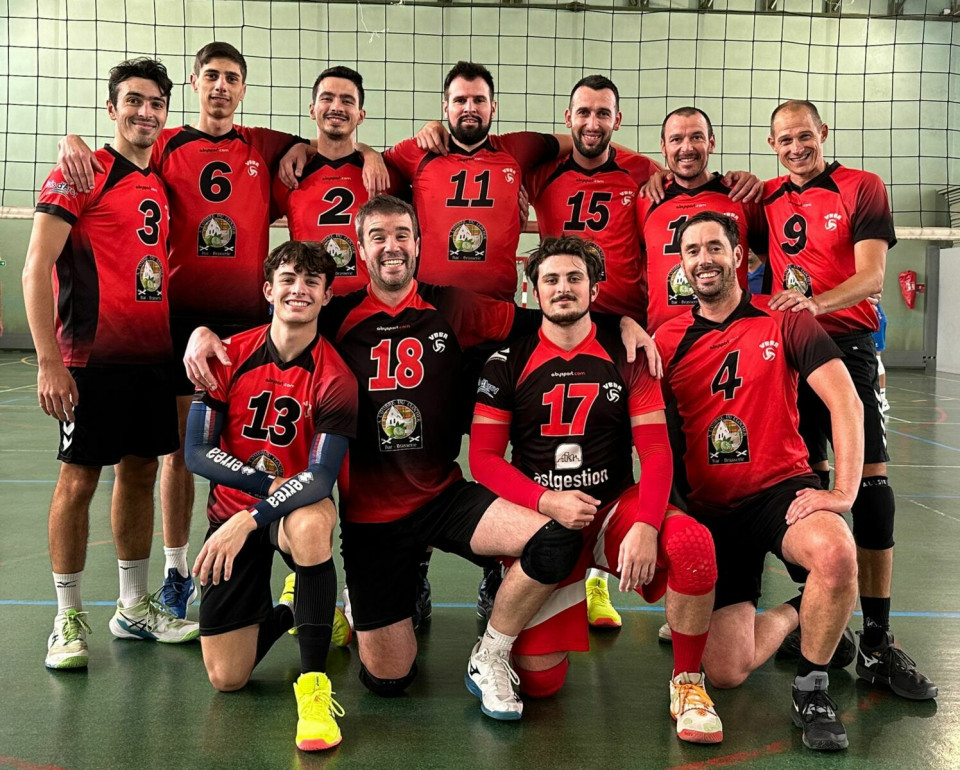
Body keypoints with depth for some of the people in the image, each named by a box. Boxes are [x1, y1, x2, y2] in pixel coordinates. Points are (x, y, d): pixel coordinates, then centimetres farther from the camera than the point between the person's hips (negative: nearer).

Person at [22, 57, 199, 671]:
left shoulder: (161, 182, 14)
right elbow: (36, 268, -12)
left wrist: (177, 344, 13)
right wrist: (50, 362, -18)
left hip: (153, 357, 7)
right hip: (93, 360, -7)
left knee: (141, 474, 12)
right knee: (79, 481, 1)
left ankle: (134, 608, 26)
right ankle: (68, 620, 15)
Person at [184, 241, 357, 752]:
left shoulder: (335, 377, -14)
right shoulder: (230, 355, -7)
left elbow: (321, 476, -22)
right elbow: (196, 452, -9)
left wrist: (249, 518, -34)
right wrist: (269, 480, -20)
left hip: (296, 509, -2)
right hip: (231, 513, 2)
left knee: (311, 522, -42)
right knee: (226, 678, -4)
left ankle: (314, 682, -26)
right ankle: (281, 614, 30)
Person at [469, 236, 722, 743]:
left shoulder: (626, 357, 1)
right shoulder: (508, 364, 0)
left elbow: (656, 451, -4)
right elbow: (483, 458, -2)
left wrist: (645, 526, -21)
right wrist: (547, 501, -18)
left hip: (615, 506, 1)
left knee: (693, 544, -32)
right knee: (538, 682, -9)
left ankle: (687, 683, -8)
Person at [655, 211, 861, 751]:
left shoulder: (785, 322, -2)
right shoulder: (667, 340, 4)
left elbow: (846, 402, -9)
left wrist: (844, 491, -19)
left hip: (782, 488, -2)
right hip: (710, 509, 2)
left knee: (837, 554, -38)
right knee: (725, 672, -8)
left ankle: (813, 686, -9)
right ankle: (791, 615, 26)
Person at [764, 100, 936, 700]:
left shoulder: (863, 188, 2)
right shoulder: (767, 198, 14)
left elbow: (871, 277, -9)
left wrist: (817, 302, -26)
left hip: (847, 342, -3)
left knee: (870, 477, -13)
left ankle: (878, 639, -9)